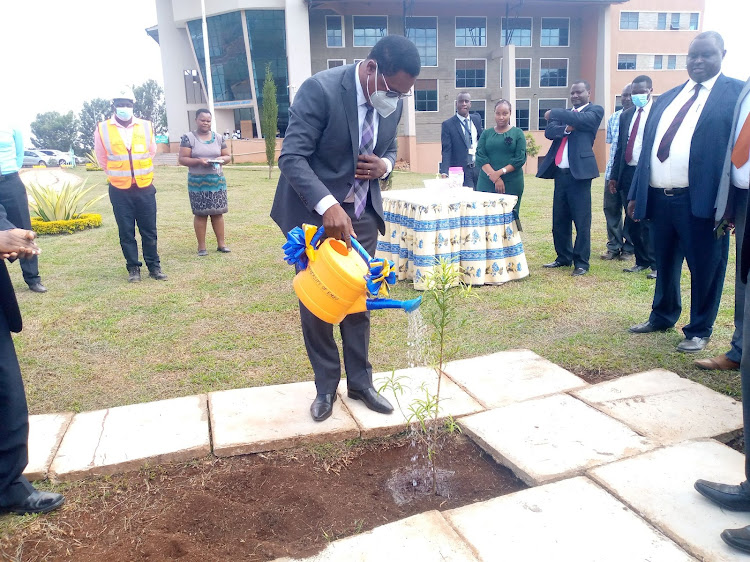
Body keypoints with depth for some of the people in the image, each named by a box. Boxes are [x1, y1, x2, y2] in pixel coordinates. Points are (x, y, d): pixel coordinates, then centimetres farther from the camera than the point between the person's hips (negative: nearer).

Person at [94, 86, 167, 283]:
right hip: (120, 191, -1)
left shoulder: (146, 127, 2)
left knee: (149, 231, 6)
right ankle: (133, 268, 16)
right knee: (126, 232, 6)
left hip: (145, 188, 1)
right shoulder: (103, 130, -3)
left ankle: (154, 266, 16)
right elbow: (102, 159, 10)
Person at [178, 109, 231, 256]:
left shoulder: (218, 138, 11)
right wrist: (199, 161, -20)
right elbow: (182, 159, -5)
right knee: (200, 214, -1)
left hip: (217, 180, 3)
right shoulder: (188, 138, 0)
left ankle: (221, 243, 12)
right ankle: (201, 246, 7)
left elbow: (228, 156, 14)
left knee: (218, 212, 3)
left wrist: (221, 159, -9)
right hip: (198, 182, -3)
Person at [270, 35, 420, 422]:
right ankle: (326, 385, 21)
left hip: (362, 213, 5)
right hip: (314, 211, -4)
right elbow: (292, 157, -25)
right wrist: (328, 205, -38)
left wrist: (384, 166, -10)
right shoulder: (319, 89, -20)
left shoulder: (393, 102, -1)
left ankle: (360, 381, 24)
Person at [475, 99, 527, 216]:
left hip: (512, 184, -1)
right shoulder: (486, 134, 12)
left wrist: (501, 172, -13)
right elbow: (480, 157, 1)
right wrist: (494, 177, -11)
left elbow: (520, 159, -1)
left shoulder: (517, 133, 8)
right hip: (487, 183, 1)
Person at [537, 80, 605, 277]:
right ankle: (563, 257, 22)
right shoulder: (564, 114, 19)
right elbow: (549, 132, 3)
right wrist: (566, 128, -17)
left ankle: (581, 262, 4)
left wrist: (553, 113, -5)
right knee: (559, 220, 10)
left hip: (579, 172, -6)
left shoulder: (595, 110, 5)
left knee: (581, 220, -3)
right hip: (560, 172, 6)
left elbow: (582, 119, -16)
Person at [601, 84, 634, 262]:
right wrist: (613, 166, 5)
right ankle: (614, 246, 17)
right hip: (613, 169, 5)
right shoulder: (613, 118, 10)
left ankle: (629, 248, 17)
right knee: (611, 208, 6)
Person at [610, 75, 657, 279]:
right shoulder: (626, 115, 14)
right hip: (627, 173, 6)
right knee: (631, 222, 10)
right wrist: (614, 176, 12)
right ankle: (641, 261, 23)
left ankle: (656, 264, 9)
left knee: (649, 221, -3)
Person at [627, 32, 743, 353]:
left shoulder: (736, 92, -1)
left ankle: (699, 331, 20)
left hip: (701, 200, -5)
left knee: (704, 268, 5)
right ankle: (662, 317, 36)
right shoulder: (667, 98, 16)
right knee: (665, 264, 18)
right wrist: (635, 194, 11)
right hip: (660, 197, 5)